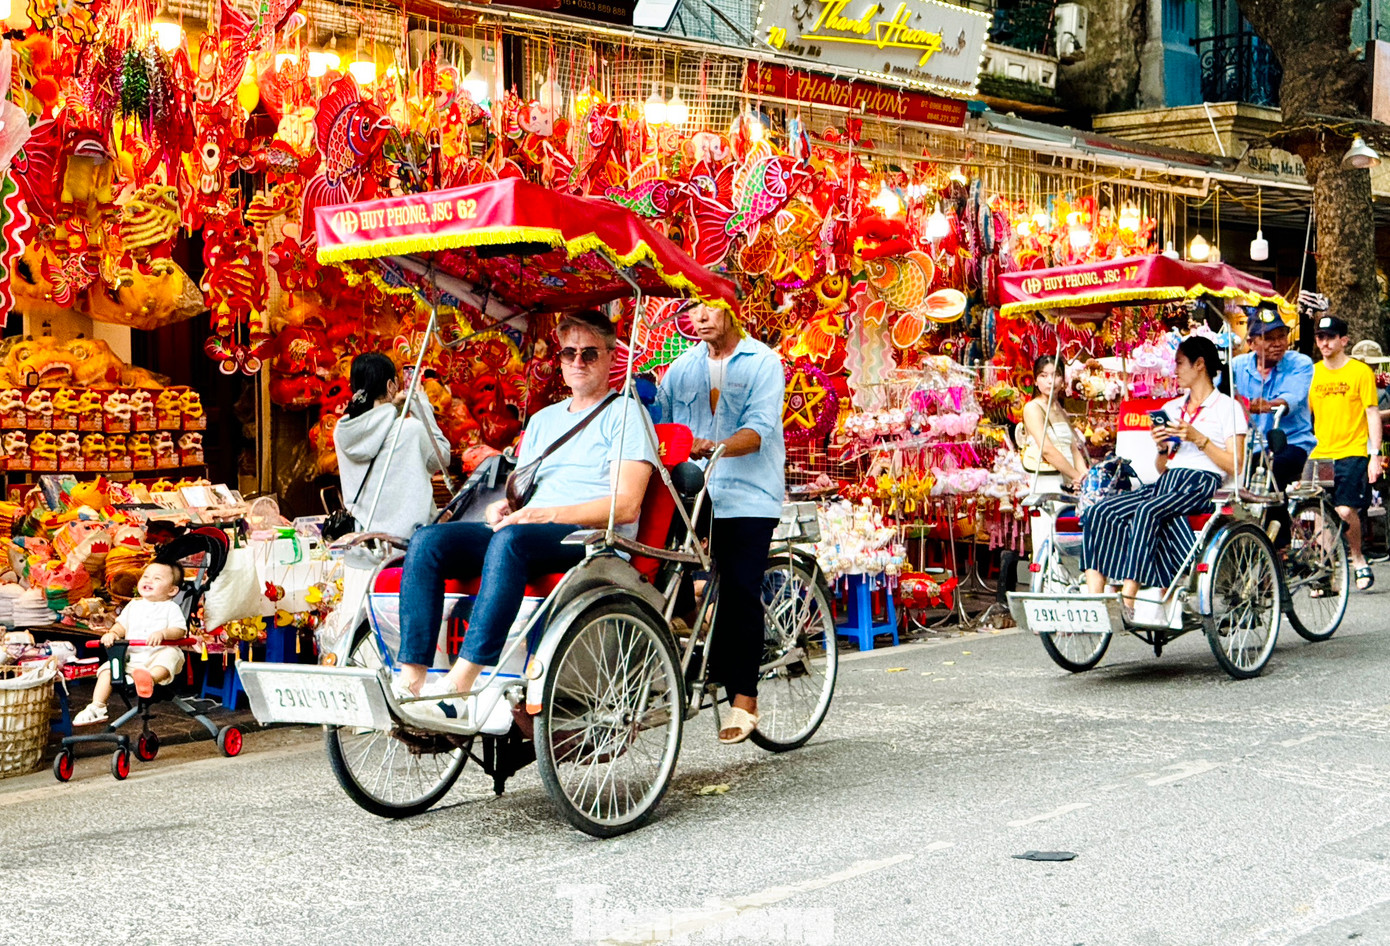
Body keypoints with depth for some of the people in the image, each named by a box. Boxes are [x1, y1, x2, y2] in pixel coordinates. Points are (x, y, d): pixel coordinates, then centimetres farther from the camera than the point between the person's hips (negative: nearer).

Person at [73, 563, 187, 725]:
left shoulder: (171, 608, 3)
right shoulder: (134, 605, 19)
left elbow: (179, 631, -10)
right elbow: (121, 625, 22)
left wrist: (163, 633, -30)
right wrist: (111, 633, -1)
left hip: (158, 653, -5)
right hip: (131, 656, 5)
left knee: (171, 655, -38)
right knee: (108, 668, -14)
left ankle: (151, 678, -66)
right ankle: (96, 707, -13)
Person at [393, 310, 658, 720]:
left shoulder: (624, 413, 6)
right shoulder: (543, 419, 29)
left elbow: (626, 505, -7)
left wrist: (546, 514, -15)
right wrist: (500, 509, 1)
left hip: (594, 538, -7)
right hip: (527, 535, 7)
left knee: (511, 539, -39)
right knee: (427, 541, -18)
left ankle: (458, 685, -44)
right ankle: (410, 679, -28)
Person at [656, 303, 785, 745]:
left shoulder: (762, 363, -1)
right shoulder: (683, 367, 15)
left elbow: (759, 430, -14)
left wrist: (714, 447, -31)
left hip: (747, 497, -4)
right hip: (692, 495, 5)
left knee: (740, 591, -9)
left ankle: (743, 698, -3)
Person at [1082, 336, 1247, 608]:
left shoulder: (1228, 407, 7)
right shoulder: (1171, 408, 27)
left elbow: (1235, 467, -3)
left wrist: (1199, 439, -10)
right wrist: (1163, 449, 4)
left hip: (1201, 483, -6)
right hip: (1165, 482, 6)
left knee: (1147, 512, -37)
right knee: (1099, 512, -21)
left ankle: (1127, 602, -40)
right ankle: (1092, 600, -32)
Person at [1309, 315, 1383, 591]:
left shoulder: (1361, 372, 0)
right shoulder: (1312, 372, 10)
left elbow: (1373, 413, 0)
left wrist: (1375, 455, -7)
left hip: (1352, 453, -4)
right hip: (1319, 455, 4)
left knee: (1345, 510, -14)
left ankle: (1358, 560, 9)